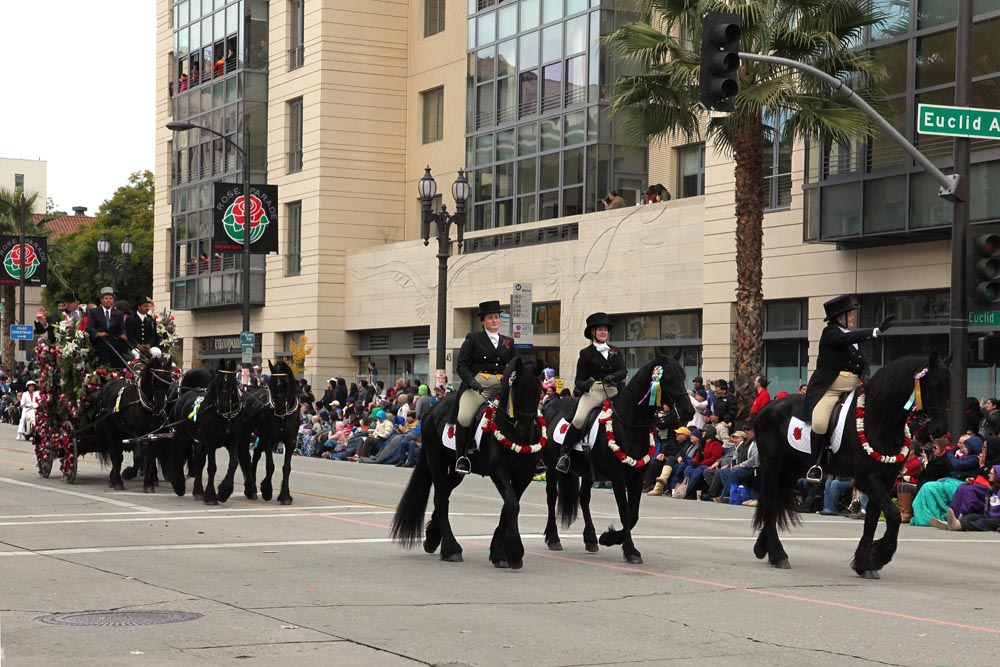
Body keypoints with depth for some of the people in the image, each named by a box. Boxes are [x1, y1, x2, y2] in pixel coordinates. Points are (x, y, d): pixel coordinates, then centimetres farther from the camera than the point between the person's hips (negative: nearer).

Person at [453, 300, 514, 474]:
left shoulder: (508, 342, 21)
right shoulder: (473, 339, 8)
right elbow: (461, 365, 1)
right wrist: (471, 381, -17)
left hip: (500, 388, 3)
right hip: (476, 385, -3)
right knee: (464, 417, -27)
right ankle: (461, 457, -13)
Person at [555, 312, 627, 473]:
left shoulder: (615, 352, 20)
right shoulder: (586, 353, 11)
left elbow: (623, 371, 5)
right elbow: (579, 379, 6)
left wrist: (613, 377, -17)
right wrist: (584, 385, -18)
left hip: (614, 391, 3)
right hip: (593, 390, -3)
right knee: (579, 419, -27)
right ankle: (564, 454, -18)